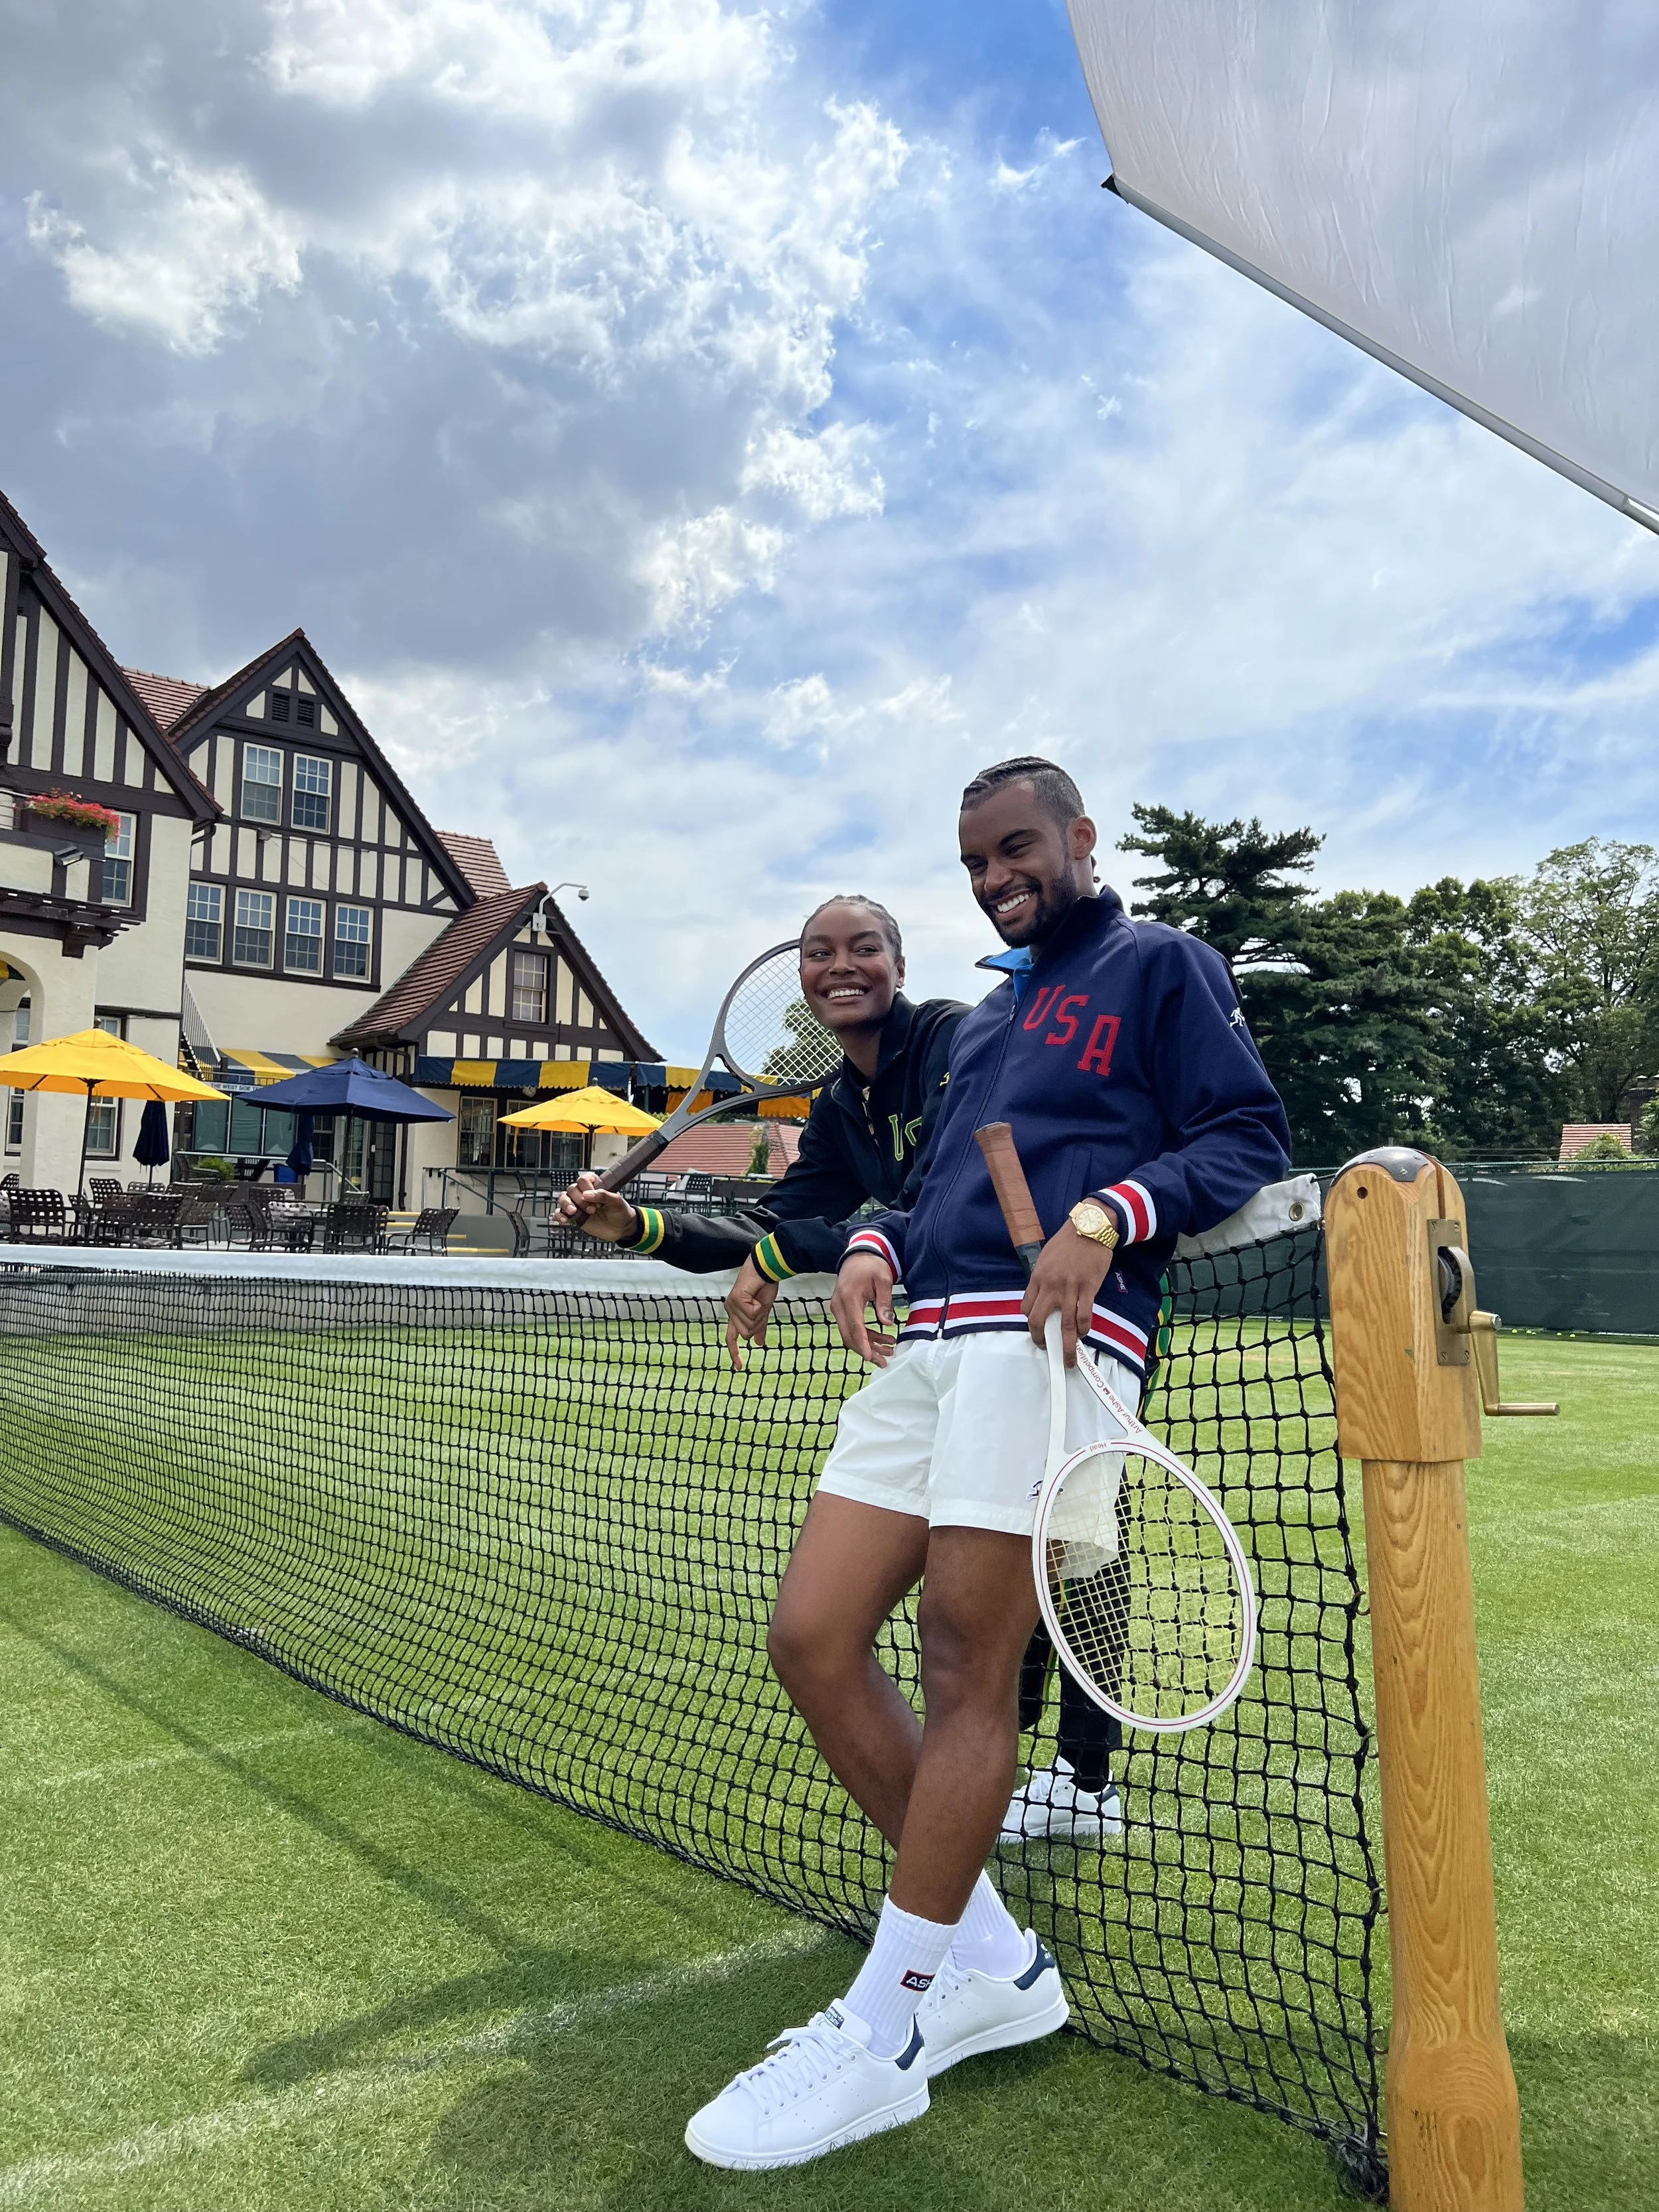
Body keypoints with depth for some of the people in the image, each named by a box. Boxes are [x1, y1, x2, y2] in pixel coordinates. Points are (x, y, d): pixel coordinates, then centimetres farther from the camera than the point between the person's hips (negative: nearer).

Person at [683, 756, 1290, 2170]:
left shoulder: (1163, 966, 8)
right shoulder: (982, 1020, 29)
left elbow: (1247, 1146, -1)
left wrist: (1109, 1211, -18)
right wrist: (876, 1246, 9)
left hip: (1049, 1337, -8)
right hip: (930, 1339, 8)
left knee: (965, 1664, -7)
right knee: (812, 1640, 2)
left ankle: (885, 2031, 10)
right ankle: (992, 1963, 16)